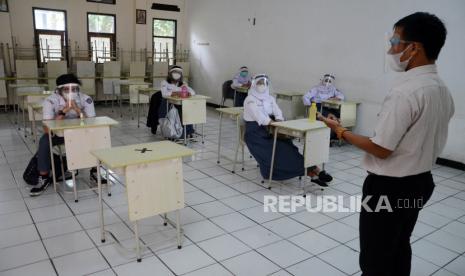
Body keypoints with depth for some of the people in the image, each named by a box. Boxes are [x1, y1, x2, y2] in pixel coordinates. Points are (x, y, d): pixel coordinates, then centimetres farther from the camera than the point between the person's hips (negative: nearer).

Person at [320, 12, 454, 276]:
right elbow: (422, 140, 12)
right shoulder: (442, 90, 5)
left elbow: (381, 149, -23)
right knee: (399, 248, 24)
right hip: (420, 182, 9)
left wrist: (341, 131, -11)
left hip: (390, 186, -9)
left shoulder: (405, 91, -25)